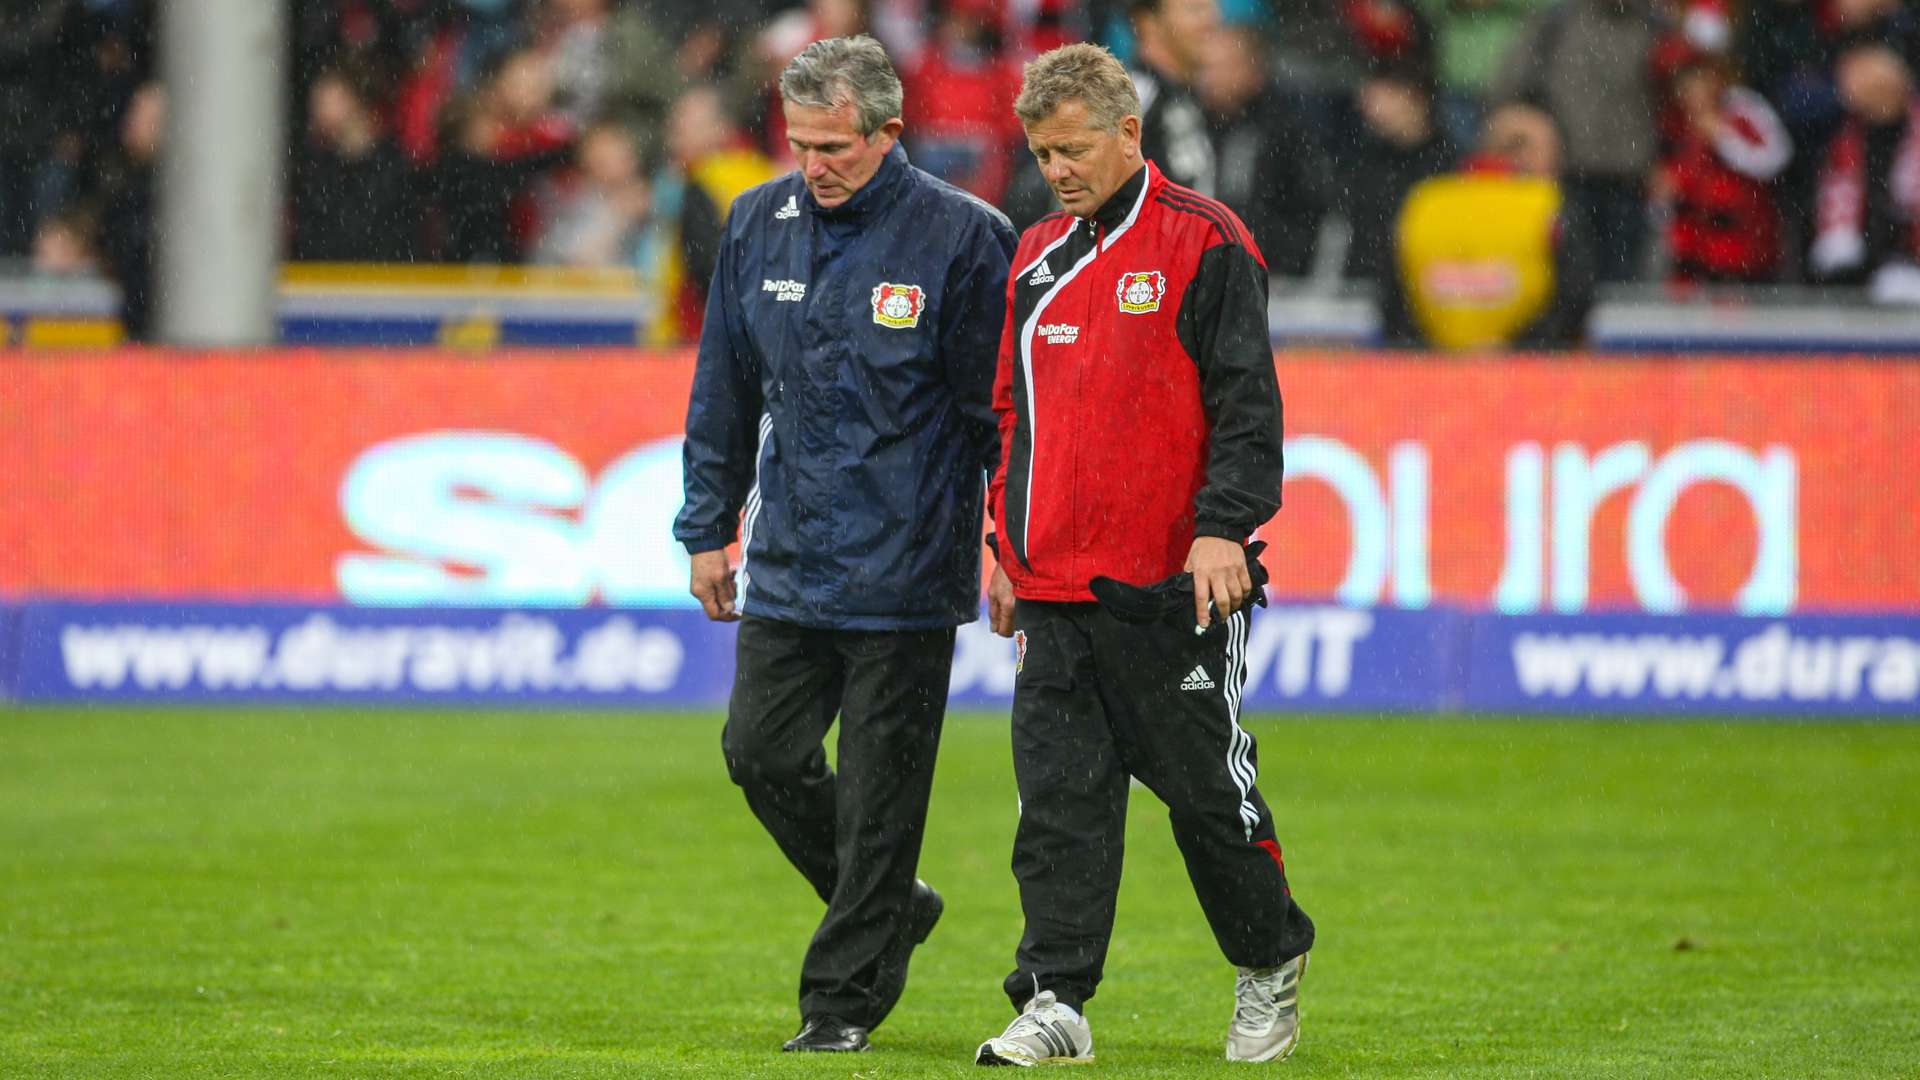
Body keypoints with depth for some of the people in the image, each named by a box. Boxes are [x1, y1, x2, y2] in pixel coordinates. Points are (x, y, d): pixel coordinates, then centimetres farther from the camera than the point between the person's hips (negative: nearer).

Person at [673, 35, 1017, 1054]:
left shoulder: (962, 236, -9)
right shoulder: (761, 225, 6)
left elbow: (1000, 406, -5)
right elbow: (725, 389, 15)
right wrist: (708, 528, 13)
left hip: (906, 570, -5)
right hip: (787, 562, 5)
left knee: (879, 791, -1)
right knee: (763, 753, 4)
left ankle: (844, 994, 9)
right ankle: (890, 908, 25)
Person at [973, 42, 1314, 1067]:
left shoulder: (1203, 243, -5)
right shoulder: (1037, 257, 15)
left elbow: (1245, 403, -9)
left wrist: (1222, 529, -19)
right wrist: (1008, 545, 19)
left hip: (1171, 581, -5)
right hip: (1055, 589, 6)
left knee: (1206, 788, 3)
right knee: (1058, 798, -1)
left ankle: (1272, 965, 23)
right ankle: (1055, 1003, -2)